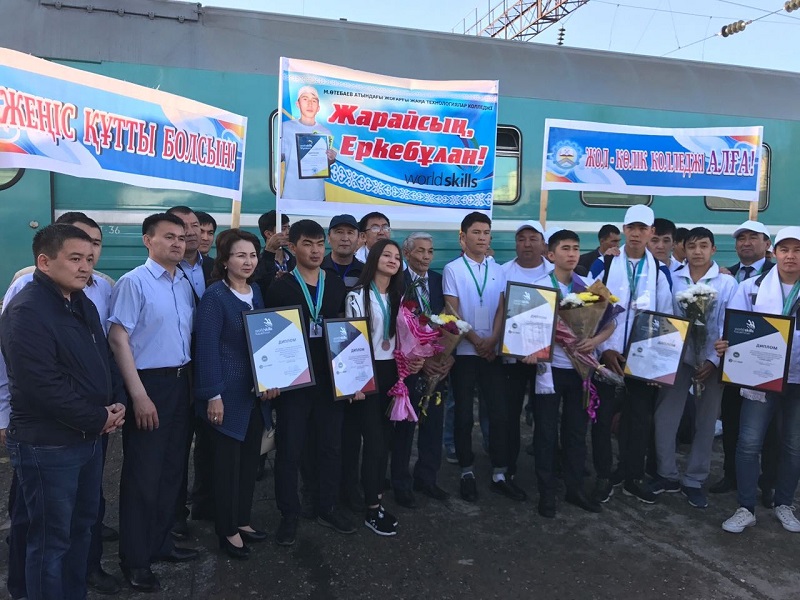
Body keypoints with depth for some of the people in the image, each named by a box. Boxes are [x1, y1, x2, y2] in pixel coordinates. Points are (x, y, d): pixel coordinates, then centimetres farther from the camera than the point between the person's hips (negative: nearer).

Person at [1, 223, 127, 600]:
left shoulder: (82, 303, 9)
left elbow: (104, 358, 16)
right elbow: (42, 387, -25)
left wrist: (118, 403, -1)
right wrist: (99, 420, -17)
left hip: (89, 438, 9)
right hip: (47, 445, -9)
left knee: (82, 526, 21)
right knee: (51, 540, 6)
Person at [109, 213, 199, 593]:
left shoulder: (186, 284, 8)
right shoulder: (133, 282, -11)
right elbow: (118, 338, -15)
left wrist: (193, 381, 7)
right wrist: (139, 395, -17)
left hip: (181, 382, 7)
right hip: (149, 383, -7)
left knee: (172, 468, 16)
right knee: (143, 474, 3)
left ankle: (160, 543, 32)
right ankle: (134, 559, 19)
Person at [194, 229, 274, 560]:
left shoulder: (256, 292, 8)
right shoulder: (214, 296, -13)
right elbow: (207, 348, -17)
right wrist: (214, 395, -19)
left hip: (255, 392, 7)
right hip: (228, 392, -7)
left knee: (250, 458, 15)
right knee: (228, 461, 4)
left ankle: (242, 520, 31)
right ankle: (226, 530, 20)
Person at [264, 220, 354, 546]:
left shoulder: (337, 286, 7)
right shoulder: (279, 288, -2)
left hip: (330, 380, 3)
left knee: (331, 446, 11)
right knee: (289, 450, 6)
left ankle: (327, 508, 28)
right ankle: (289, 515, 21)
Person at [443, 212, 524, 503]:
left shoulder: (498, 270, 8)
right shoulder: (452, 269, -2)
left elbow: (501, 309, 4)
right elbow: (452, 312, -6)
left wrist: (492, 340, -11)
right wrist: (476, 341, -10)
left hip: (493, 351, 3)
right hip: (463, 351, -3)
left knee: (501, 413, 3)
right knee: (464, 415, 5)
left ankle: (500, 474, 15)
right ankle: (467, 473, 18)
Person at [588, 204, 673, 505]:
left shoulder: (660, 270, 5)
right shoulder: (603, 264, -1)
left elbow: (665, 316, 6)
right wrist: (605, 348, -10)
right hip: (607, 353, -2)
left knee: (640, 416, 8)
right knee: (603, 415, 4)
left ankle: (634, 478, 23)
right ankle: (603, 477, 18)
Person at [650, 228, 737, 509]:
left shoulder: (727, 283, -3)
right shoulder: (673, 280, 1)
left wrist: (713, 360, -12)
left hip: (711, 361, 0)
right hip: (678, 357, 1)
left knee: (705, 422, 8)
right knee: (664, 417, -3)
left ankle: (694, 481, 21)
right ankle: (667, 474, 15)